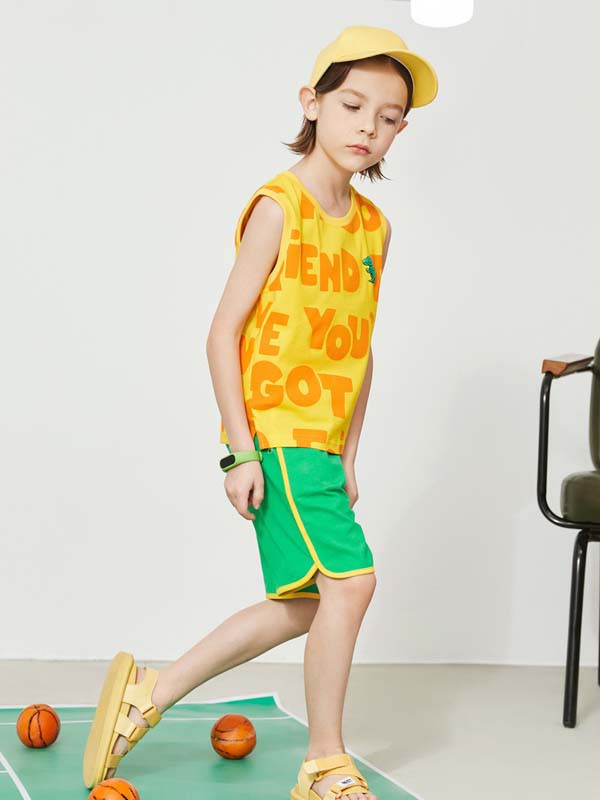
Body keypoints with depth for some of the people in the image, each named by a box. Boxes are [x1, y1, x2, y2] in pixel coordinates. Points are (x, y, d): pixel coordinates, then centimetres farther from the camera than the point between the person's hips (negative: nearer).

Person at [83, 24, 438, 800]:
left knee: (306, 603, 12)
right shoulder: (278, 208, -10)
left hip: (320, 443, 8)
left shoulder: (374, 226, 10)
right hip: (274, 433, -8)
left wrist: (347, 457, 13)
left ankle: (149, 691, 24)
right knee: (349, 578, -13)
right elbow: (223, 335, -12)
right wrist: (242, 451, -15)